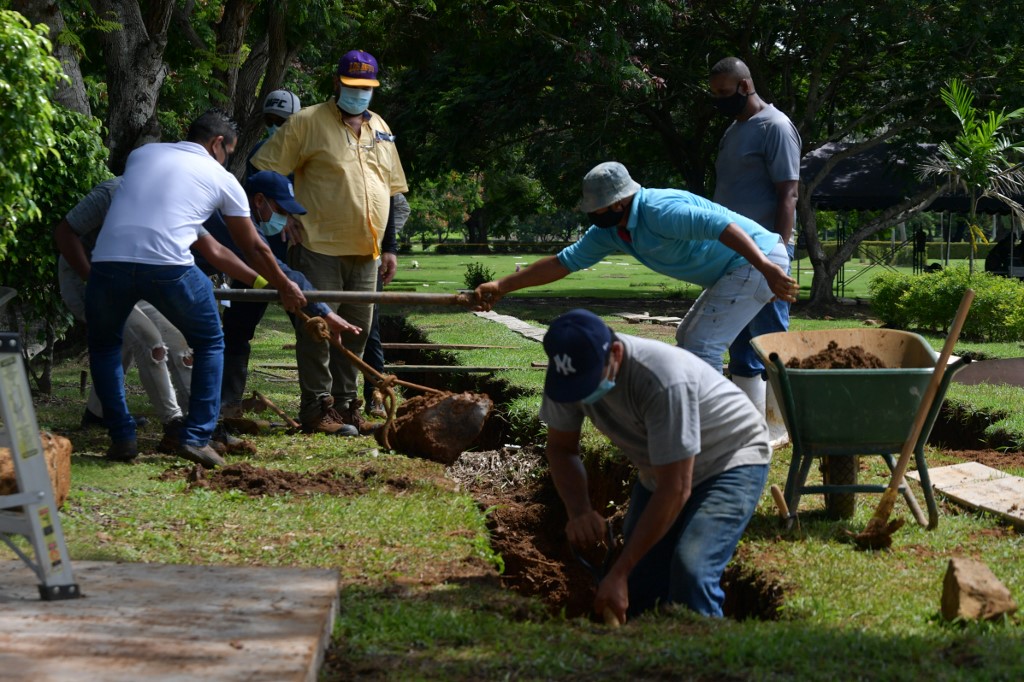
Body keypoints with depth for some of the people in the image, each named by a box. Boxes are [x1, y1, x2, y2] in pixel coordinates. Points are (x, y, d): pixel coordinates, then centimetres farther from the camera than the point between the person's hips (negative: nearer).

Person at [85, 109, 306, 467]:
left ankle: (121, 438, 19)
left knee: (104, 346, 27)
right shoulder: (221, 179, 16)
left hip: (108, 260, 3)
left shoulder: (142, 154, 25)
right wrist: (285, 287, 42)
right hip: (167, 266, -2)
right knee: (209, 344, 21)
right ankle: (197, 437, 13)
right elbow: (253, 248, 25)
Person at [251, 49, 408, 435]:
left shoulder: (379, 130, 15)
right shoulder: (308, 122, -4)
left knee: (356, 330, 10)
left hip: (365, 253, 6)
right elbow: (265, 170, -5)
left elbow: (390, 190, 19)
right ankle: (315, 407, 3)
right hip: (321, 250, -6)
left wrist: (389, 248, 14)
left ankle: (345, 405, 19)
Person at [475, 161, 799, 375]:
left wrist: (766, 268, -44)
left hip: (757, 260, -10)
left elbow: (720, 225, -35)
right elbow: (564, 261, 10)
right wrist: (502, 286, 7)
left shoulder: (659, 211, -25)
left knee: (702, 344, -13)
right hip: (732, 271, 10)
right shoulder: (609, 231, 5)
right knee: (688, 339, 19)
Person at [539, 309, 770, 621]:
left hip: (732, 459, -6)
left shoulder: (663, 381, -38)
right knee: (637, 590, -1)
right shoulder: (572, 369, -20)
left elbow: (675, 490, -33)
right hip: (661, 470, 7)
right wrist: (578, 511, -23)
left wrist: (619, 573, -31)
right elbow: (561, 447, -2)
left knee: (690, 571, -28)